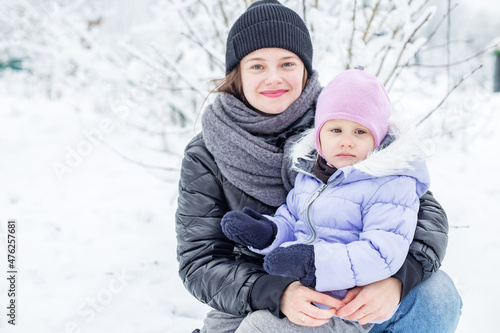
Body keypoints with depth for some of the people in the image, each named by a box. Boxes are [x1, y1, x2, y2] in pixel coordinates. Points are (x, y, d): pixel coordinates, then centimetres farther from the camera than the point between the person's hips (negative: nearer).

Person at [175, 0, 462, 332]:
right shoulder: (205, 156, -4)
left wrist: (397, 277, -29)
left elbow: (425, 209, -7)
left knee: (435, 292, -22)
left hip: (353, 302, 2)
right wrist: (278, 294, -28)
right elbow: (199, 260, -9)